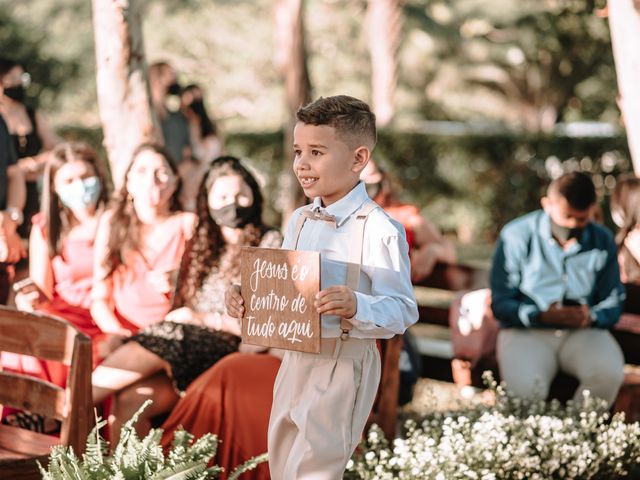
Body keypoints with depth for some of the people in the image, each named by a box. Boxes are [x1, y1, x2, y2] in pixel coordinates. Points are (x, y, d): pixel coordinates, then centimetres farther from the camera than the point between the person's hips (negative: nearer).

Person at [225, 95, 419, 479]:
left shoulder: (380, 230, -17)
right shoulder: (299, 221, 7)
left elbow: (403, 310, -19)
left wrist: (356, 306, -36)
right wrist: (244, 298, -2)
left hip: (345, 363, -8)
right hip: (296, 358, 8)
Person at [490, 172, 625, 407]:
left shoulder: (603, 241, 5)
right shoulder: (517, 236, -5)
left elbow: (613, 304, 7)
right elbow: (500, 302, -4)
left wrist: (591, 316, -17)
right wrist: (543, 316, -21)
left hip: (583, 332, 3)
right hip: (526, 331, -3)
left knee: (609, 373, -29)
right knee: (525, 387, -34)